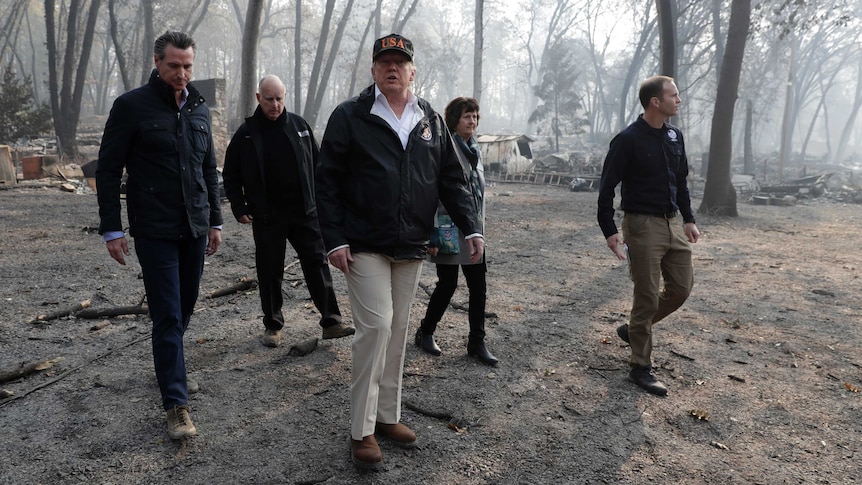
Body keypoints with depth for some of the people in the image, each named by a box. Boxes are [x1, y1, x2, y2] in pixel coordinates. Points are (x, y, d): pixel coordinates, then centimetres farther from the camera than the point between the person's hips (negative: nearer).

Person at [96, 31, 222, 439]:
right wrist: (111, 230, -9)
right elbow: (108, 170, -5)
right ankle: (176, 403, 1)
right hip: (154, 232, -5)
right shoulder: (131, 106, -6)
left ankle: (167, 362, 38)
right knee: (167, 314, -5)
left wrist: (215, 221, 14)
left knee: (185, 306, 14)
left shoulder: (199, 108, 11)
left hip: (195, 229, 6)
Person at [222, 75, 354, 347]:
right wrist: (239, 208, -1)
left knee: (317, 264, 0)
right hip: (266, 217, -1)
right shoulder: (246, 133, 0)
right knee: (270, 272, 7)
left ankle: (331, 321, 7)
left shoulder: (299, 125, 5)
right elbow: (231, 174, 7)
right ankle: (272, 325, 21)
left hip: (304, 212, 1)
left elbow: (317, 163, 12)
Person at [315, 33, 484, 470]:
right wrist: (335, 240, -12)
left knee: (397, 331, 12)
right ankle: (362, 432, 4)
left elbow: (452, 180, 11)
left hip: (411, 249, 5)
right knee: (376, 328, -10)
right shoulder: (349, 116, -3)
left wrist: (470, 228, -1)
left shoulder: (432, 121, 10)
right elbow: (327, 182, -5)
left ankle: (387, 416, 27)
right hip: (365, 247, -4)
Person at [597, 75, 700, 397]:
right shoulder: (629, 140, -13)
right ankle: (641, 367, 12)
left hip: (673, 224, 7)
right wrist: (609, 231, -15)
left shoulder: (675, 136, 9)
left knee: (682, 287, 10)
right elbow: (607, 187, -12)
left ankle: (634, 329, 30)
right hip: (643, 225, -7)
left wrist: (688, 219, 15)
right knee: (648, 297, -2)